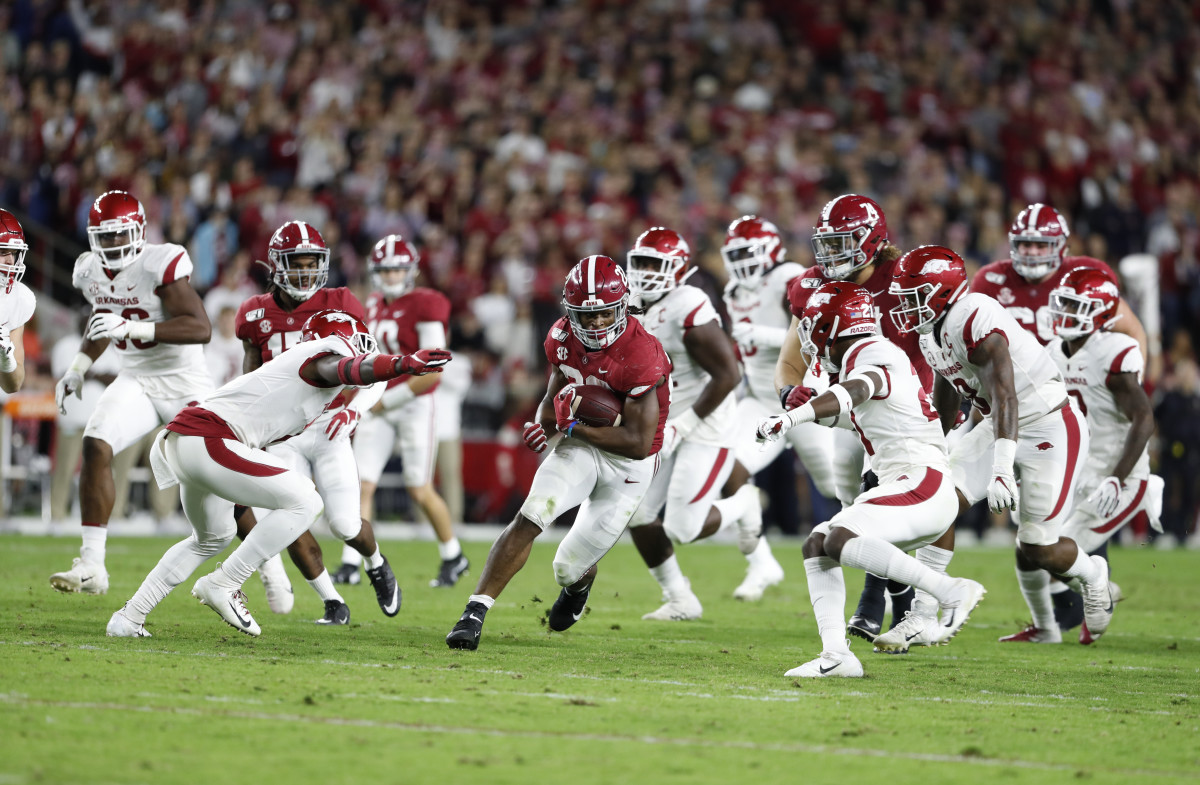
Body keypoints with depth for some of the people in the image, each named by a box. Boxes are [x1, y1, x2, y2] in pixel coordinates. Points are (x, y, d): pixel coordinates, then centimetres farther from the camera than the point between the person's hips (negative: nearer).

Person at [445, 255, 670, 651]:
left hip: (627, 463, -4)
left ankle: (580, 581, 44)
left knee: (568, 569, 4)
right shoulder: (563, 339, -7)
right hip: (579, 446, 4)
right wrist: (542, 424, -13)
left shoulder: (641, 356, -27)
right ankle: (475, 612, -23)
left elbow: (639, 443, -26)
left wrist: (572, 426, -25)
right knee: (529, 517, -24)